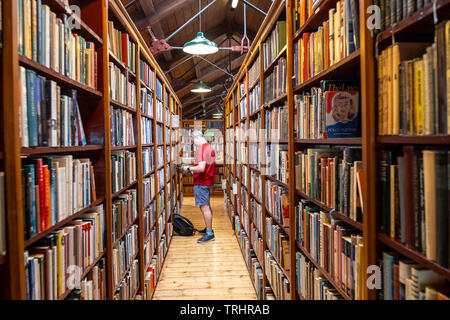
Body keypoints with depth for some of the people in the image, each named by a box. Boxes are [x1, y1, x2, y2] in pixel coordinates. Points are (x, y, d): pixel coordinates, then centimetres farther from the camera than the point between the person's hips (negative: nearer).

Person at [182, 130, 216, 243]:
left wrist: (189, 169, -13)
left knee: (204, 207, -8)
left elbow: (201, 168, -26)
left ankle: (209, 234, -5)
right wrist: (194, 170, 21)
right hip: (208, 181, 10)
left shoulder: (202, 149, -17)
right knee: (206, 206, 19)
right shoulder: (209, 148, 14)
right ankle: (208, 228, 30)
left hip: (201, 183, -10)